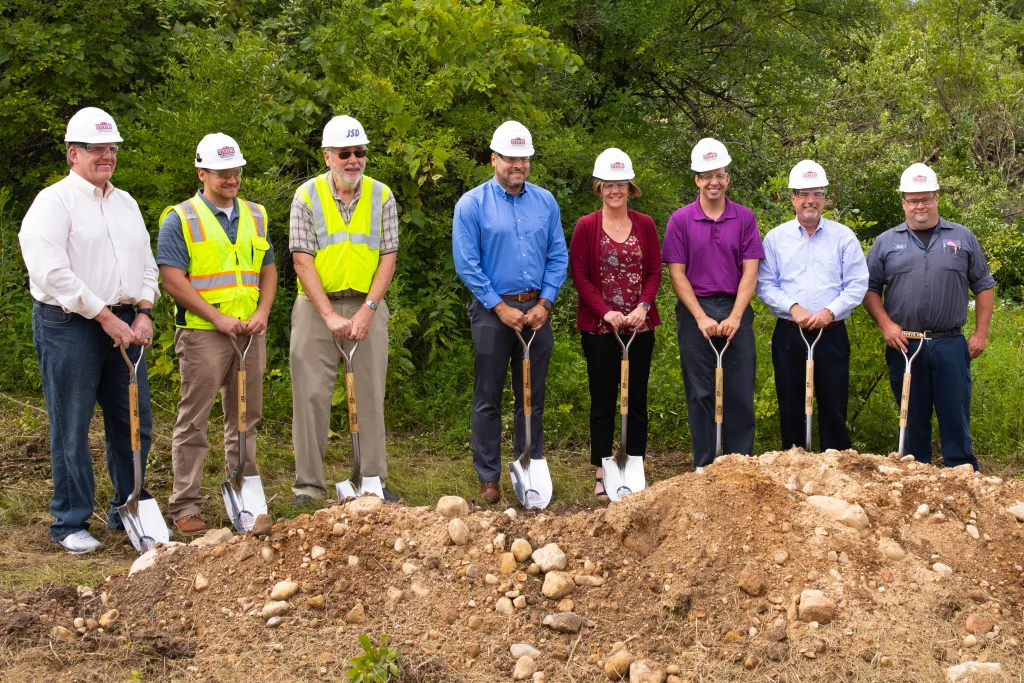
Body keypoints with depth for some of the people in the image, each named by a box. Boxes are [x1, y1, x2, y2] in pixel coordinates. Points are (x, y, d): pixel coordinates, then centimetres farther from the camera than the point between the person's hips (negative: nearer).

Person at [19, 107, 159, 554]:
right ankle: (70, 524, 8)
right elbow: (53, 273, -17)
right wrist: (106, 318, -17)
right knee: (71, 428, -2)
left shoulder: (125, 203, 16)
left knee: (134, 421, 10)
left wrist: (143, 313, 3)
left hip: (122, 324, 7)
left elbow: (146, 264, 20)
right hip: (69, 326, -7)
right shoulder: (54, 202, -7)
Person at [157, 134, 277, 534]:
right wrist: (219, 319, -15)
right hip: (202, 334, -5)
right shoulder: (180, 219, -4)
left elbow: (268, 270, 17)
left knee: (245, 418, 12)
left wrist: (262, 313, -1)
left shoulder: (255, 215, 14)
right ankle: (185, 506, 2)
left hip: (250, 333, 6)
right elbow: (173, 279, -11)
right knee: (193, 422, -2)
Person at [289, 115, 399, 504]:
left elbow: (388, 257, 1)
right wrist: (330, 315, -14)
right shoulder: (307, 196, -1)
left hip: (367, 306, 2)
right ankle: (308, 486, 6)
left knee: (370, 395, 5)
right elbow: (302, 260, -7)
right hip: (316, 305, -1)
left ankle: (373, 480, 14)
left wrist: (367, 310, -10)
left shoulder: (381, 196, 4)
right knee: (311, 396, -1)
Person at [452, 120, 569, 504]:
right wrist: (500, 307, -11)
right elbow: (466, 264, -8)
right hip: (493, 310, -3)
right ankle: (489, 478, 12)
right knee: (488, 400, 3)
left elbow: (558, 257, 6)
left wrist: (544, 303, -5)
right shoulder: (472, 204, -5)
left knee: (533, 397, 10)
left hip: (536, 309, 3)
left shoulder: (545, 202, 6)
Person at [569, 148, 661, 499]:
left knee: (637, 398, 7)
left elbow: (655, 272, 4)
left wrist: (643, 306, -12)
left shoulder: (645, 224, 5)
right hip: (599, 327, -2)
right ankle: (602, 473, 10)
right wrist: (606, 312, -15)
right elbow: (580, 276, -4)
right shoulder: (586, 226, -1)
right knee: (603, 400, 3)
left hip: (640, 326, 2)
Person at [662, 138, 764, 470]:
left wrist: (734, 317, -12)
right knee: (700, 393, 4)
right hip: (695, 312, -1)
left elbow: (750, 271, -1)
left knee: (740, 392, 2)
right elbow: (677, 273, -2)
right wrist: (702, 318, -11)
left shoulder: (744, 218, 4)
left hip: (735, 311, 1)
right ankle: (704, 467, 11)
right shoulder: (681, 220, 2)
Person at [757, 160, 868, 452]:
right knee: (791, 408, 6)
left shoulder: (843, 237, 5)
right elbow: (765, 285, 2)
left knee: (833, 407, 2)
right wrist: (793, 308, -14)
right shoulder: (776, 238, 7)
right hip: (789, 335, 1)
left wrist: (830, 312, -14)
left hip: (832, 334, -1)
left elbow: (858, 285, 0)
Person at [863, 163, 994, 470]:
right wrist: (886, 324, -6)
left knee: (956, 419, -1)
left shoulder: (962, 238, 8)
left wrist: (981, 333, 2)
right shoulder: (886, 242, 8)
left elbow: (983, 286, 10)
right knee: (913, 421, 8)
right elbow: (870, 288, 8)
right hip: (903, 345, 1)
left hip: (950, 344, -1)